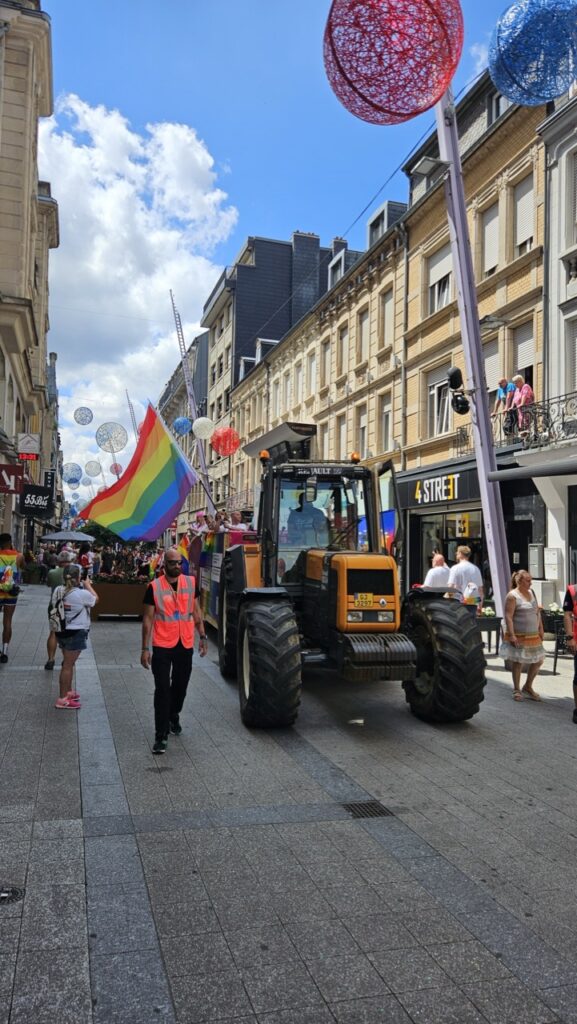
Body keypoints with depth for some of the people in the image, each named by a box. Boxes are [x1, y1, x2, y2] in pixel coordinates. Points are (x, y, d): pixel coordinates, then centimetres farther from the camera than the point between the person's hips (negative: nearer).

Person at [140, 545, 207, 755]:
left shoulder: (191, 582, 2)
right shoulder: (154, 587, -8)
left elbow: (196, 611, 11)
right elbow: (148, 618, -5)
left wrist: (202, 636, 8)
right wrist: (145, 648, -7)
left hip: (185, 644, 4)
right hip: (162, 646, -3)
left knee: (180, 685, 18)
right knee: (162, 690, -3)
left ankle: (173, 716, 44)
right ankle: (161, 736, 3)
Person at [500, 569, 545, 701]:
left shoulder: (531, 593, 12)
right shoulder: (512, 596, -11)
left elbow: (537, 613, 17)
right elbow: (508, 616, -16)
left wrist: (541, 629, 12)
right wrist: (511, 635, -21)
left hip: (533, 635, 7)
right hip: (519, 636, -7)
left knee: (539, 660, 10)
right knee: (518, 662, 2)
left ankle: (528, 687, 27)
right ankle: (517, 689, 18)